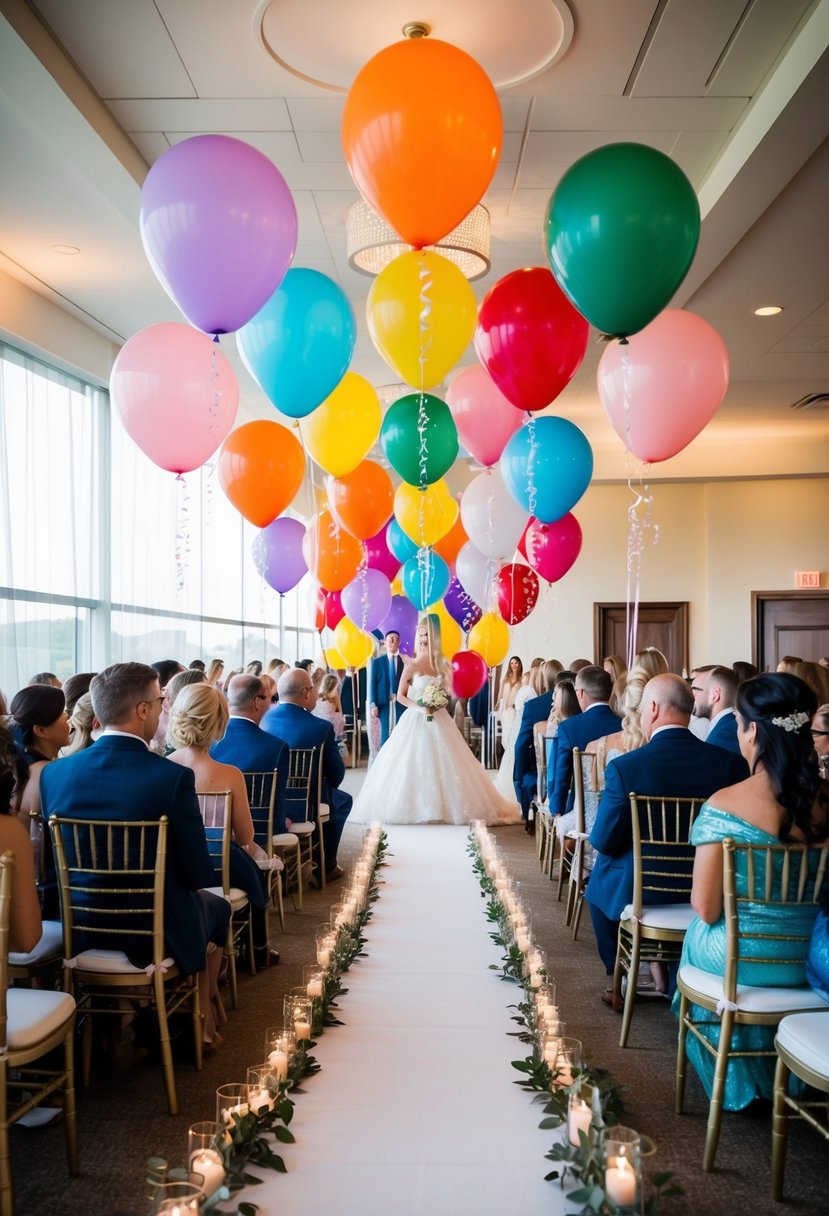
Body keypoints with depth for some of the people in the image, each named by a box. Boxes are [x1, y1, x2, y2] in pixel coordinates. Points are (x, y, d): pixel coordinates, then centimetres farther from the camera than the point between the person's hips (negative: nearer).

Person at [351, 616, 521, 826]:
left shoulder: (442, 665, 7)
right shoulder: (411, 666, -5)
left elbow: (447, 693, 14)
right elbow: (400, 696, -3)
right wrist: (419, 708, -15)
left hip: (438, 721, 4)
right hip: (415, 721, -4)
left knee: (443, 763, 2)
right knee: (413, 765, -3)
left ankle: (444, 806, 10)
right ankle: (417, 808, 7)